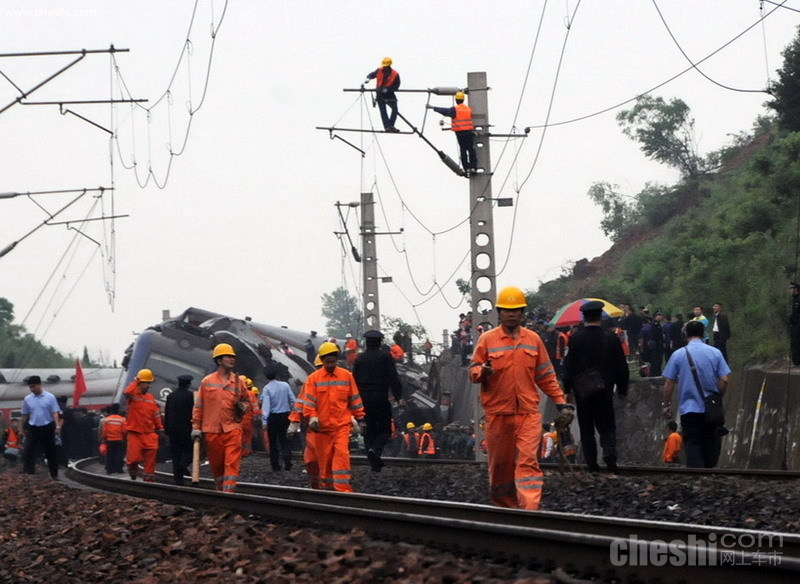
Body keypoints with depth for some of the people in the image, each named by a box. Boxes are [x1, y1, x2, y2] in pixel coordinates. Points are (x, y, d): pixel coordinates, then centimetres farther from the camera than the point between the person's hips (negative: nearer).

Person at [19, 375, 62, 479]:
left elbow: (55, 413, -5)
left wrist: (57, 427, -15)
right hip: (33, 428, 2)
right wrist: (22, 429, 13)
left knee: (50, 452, 7)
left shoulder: (50, 397, -4)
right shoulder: (27, 399, 3)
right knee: (29, 451, -8)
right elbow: (25, 415, 10)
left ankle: (54, 474, 17)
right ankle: (28, 473, -8)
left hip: (47, 428, -2)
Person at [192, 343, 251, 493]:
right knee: (216, 464, 7)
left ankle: (229, 491, -19)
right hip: (212, 430, 0)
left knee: (232, 463, -13)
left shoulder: (239, 381, 8)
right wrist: (196, 427, 2)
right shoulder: (207, 382, 4)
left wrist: (243, 406, -2)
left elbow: (246, 400, 22)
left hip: (232, 428, 0)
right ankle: (219, 491, 21)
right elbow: (198, 406, 6)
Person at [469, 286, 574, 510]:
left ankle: (530, 510, -21)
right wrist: (482, 371, -22)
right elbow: (473, 371, 2)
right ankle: (503, 507, 21)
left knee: (528, 460, -12)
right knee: (500, 464, 7)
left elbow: (546, 376, 15)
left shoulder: (533, 339, 10)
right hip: (497, 413, 0)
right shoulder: (487, 339, 4)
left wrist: (561, 403, 11)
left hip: (528, 412, 0)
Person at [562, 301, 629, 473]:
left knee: (586, 428, 8)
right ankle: (609, 451, -17)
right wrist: (622, 389, 13)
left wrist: (567, 389, 4)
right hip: (604, 388, 1)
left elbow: (568, 366, -4)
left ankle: (591, 462, 5)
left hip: (582, 390, -1)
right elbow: (621, 366, 4)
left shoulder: (576, 338, -6)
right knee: (607, 425, 8)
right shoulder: (611, 338, -2)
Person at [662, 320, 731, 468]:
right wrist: (717, 398, 11)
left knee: (692, 445, 0)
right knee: (711, 445, 14)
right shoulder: (715, 353, -2)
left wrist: (666, 405, 8)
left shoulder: (678, 355, -3)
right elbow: (724, 380, -5)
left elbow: (668, 383, -2)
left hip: (689, 409, -1)